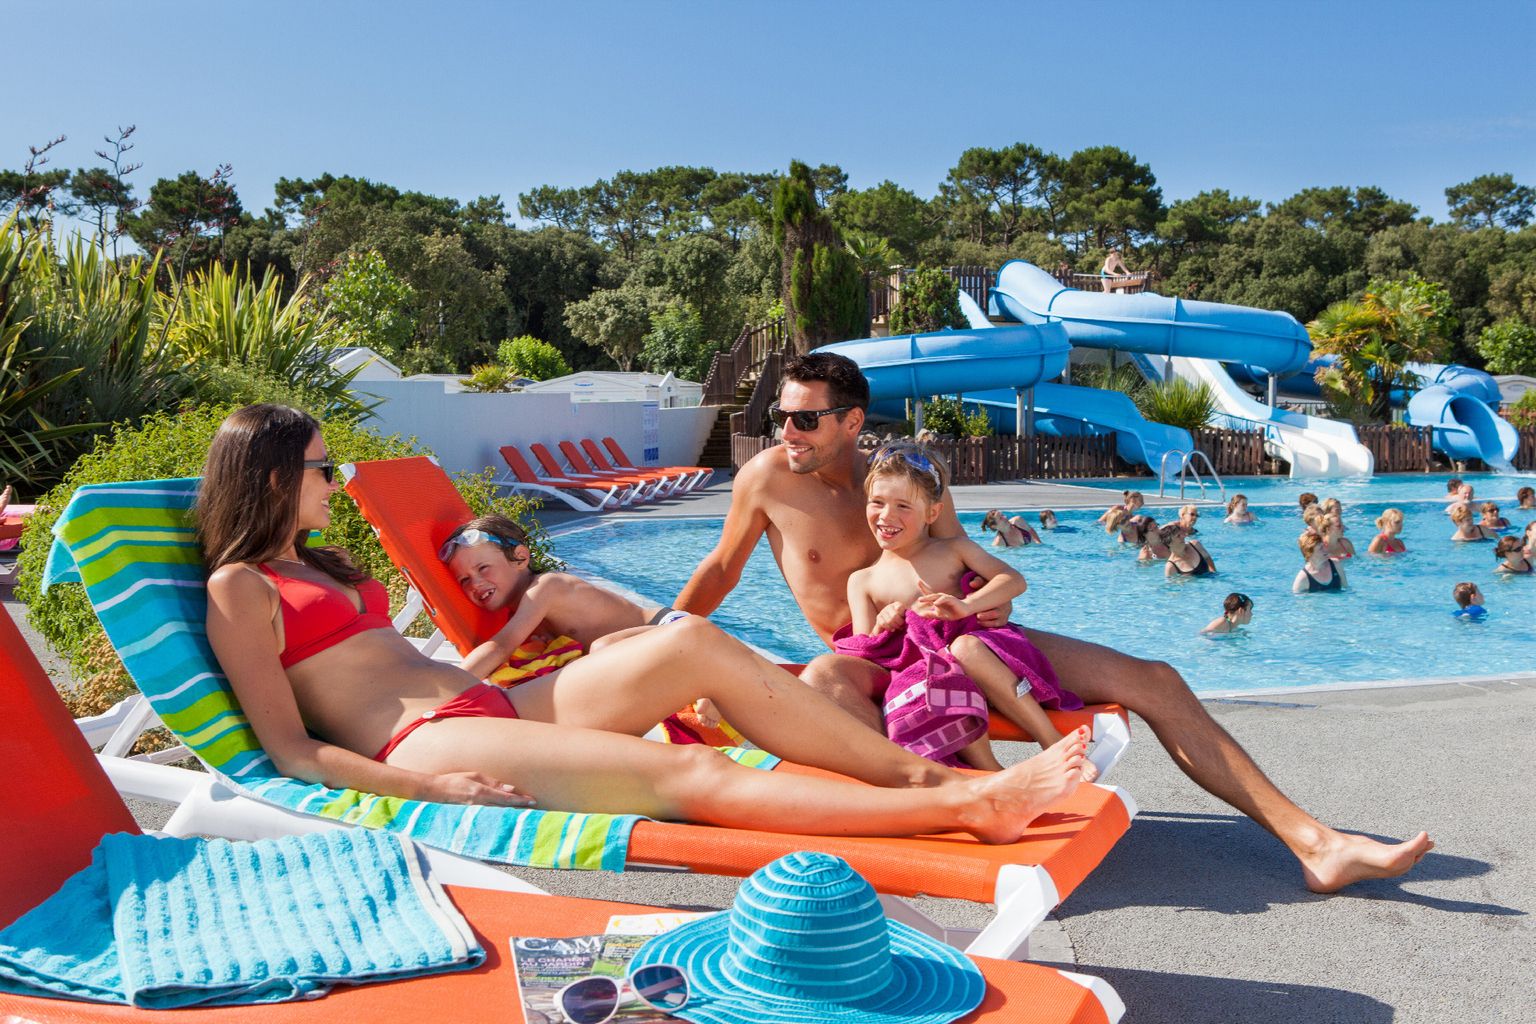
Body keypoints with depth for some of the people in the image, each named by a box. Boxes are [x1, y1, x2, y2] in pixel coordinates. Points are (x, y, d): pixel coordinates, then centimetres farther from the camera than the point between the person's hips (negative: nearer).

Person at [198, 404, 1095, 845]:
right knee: (689, 775, -25)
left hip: (493, 704, 8)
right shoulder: (240, 587, 0)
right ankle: (965, 806, -28)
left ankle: (919, 772, -15)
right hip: (426, 745, -8)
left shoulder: (322, 565, 26)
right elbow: (293, 749, -8)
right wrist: (427, 788, -20)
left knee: (693, 642, -13)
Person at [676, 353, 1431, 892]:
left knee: (1154, 682, -5)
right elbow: (721, 567, 9)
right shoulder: (768, 477, -4)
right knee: (822, 679, -44)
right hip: (878, 668, -3)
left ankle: (1312, 841, -1)